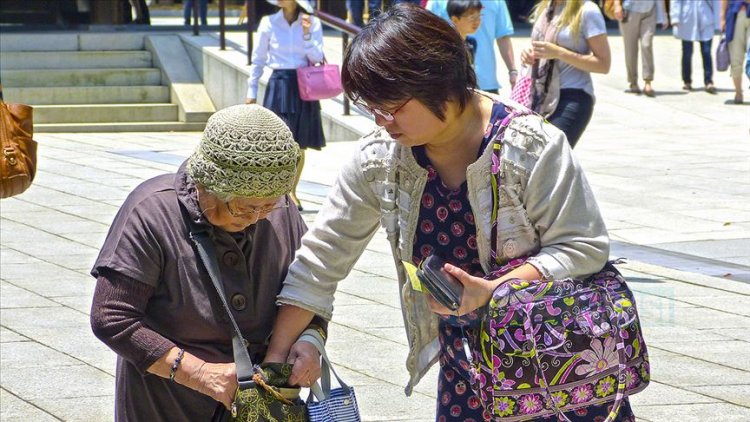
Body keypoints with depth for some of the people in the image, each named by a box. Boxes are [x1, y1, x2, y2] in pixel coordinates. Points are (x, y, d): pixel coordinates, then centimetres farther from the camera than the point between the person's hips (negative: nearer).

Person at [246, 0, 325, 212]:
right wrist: (252, 91, 7)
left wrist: (307, 34, -17)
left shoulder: (312, 23, 0)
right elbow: (258, 61, 6)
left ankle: (292, 192, 23)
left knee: (300, 145, 8)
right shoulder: (269, 23, -2)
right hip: (279, 85, -1)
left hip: (304, 86, 2)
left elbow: (317, 57, -5)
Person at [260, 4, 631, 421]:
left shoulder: (531, 148, -21)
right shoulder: (379, 159, -8)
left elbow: (583, 248, -17)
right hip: (465, 354, 4)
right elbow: (321, 256, -3)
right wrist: (275, 357, -6)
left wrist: (491, 291, -29)